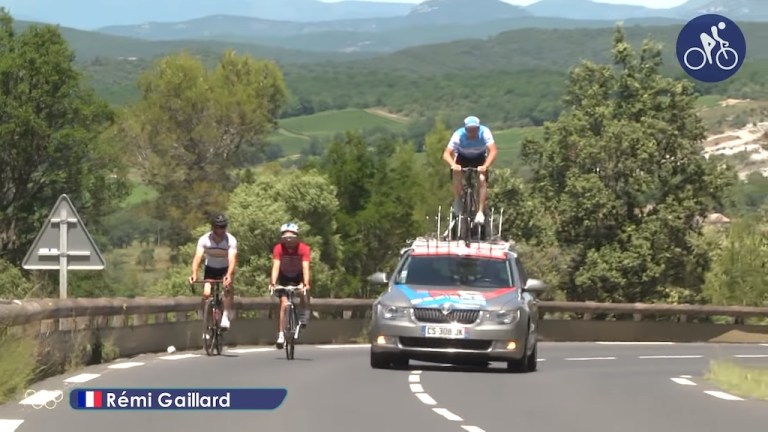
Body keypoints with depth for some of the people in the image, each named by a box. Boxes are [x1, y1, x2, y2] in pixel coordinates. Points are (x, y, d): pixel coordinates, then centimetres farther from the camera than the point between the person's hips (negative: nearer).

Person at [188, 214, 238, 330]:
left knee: (227, 288, -28)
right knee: (206, 293, -15)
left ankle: (225, 317, -24)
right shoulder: (204, 239, -24)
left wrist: (229, 275, -54)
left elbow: (232, 259, -36)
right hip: (210, 268, 1)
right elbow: (198, 257, -33)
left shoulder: (231, 240, -26)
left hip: (225, 269, -1)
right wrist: (194, 274, -51)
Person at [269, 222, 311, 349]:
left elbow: (305, 267, -36)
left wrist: (306, 284, -51)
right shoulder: (278, 249, -26)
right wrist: (273, 283, -49)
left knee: (303, 293, -32)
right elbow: (276, 266, -34)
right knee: (284, 304, -12)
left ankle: (303, 318, -8)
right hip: (284, 278, 1)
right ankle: (280, 335, -9)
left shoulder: (304, 248, -27)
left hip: (298, 277, -1)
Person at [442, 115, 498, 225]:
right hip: (463, 157, 0)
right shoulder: (458, 135, -33)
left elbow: (492, 151, -40)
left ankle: (480, 212, -18)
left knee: (482, 180, -23)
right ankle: (457, 201, -6)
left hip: (479, 158, 0)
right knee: (457, 173, -28)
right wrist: (453, 165, -58)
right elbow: (446, 154, -38)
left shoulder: (485, 132, -33)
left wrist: (485, 166, -56)